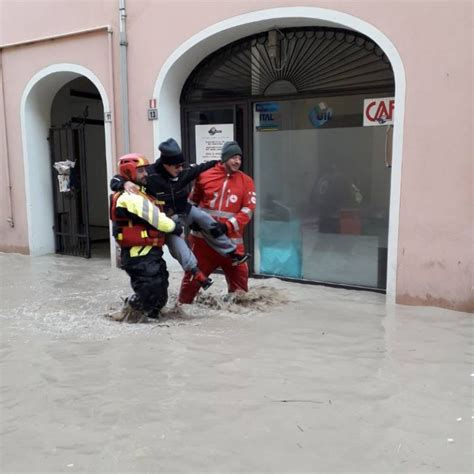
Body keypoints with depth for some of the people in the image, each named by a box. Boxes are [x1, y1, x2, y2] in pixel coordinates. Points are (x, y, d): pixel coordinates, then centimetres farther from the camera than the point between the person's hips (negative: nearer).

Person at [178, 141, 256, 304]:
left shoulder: (246, 182, 1)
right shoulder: (205, 176, 2)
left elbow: (248, 210, -7)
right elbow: (193, 201, 18)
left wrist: (227, 226, -18)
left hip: (231, 240, 0)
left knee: (239, 278, 4)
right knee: (192, 276, 9)